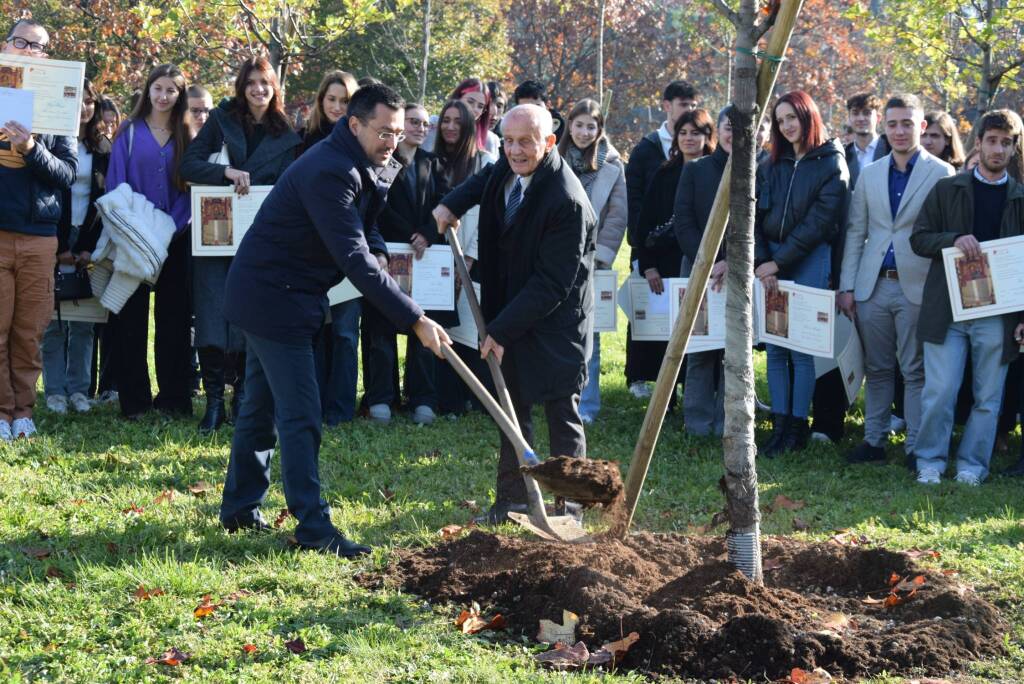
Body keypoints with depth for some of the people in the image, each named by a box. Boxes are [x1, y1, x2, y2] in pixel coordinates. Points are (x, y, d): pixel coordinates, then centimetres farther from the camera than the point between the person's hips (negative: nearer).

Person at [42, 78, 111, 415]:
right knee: (54, 320, -5)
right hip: (55, 240, -3)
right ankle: (55, 390, -2)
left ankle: (78, 388, 5)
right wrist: (60, 248, -8)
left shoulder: (102, 149, 10)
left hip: (88, 242, 3)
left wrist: (89, 247, -3)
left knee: (83, 322, 0)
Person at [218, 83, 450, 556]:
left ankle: (239, 508, 27)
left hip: (265, 295, 10)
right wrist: (415, 320, -32)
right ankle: (313, 527, -8)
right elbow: (356, 260, -31)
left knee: (262, 406, 17)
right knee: (300, 414, -10)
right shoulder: (331, 174, -25)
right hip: (273, 299, -10)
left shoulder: (358, 168, 7)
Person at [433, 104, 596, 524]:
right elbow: (487, 179, 26)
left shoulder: (567, 201, -28)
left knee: (561, 414, 0)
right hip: (511, 311, 8)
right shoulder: (509, 168, -3)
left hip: (555, 323, -8)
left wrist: (502, 331, -24)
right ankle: (512, 497, 27)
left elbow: (551, 284, -26)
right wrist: (452, 203, 10)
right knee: (512, 406, 16)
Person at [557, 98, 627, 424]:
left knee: (587, 333, -4)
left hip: (591, 263, -2)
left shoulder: (612, 166, 1)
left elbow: (617, 215, -2)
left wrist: (598, 256, -9)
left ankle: (586, 405, -3)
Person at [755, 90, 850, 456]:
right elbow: (755, 217, 8)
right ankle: (780, 425, 6)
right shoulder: (770, 166, 13)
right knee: (775, 349, 3)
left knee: (802, 349, -5)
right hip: (771, 263, 5)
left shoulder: (831, 164, -2)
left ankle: (798, 427, 1)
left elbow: (819, 221, -9)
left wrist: (778, 261, -11)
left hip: (811, 260, -5)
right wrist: (761, 262, -7)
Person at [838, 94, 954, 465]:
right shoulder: (870, 174, 12)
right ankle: (874, 440, 16)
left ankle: (916, 447, 5)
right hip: (873, 286, 4)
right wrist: (846, 286, 5)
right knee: (877, 368, 10)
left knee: (915, 370, 0)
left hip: (917, 287, -4)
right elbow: (855, 232, 12)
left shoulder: (941, 174, -1)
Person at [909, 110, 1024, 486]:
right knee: (940, 391, -4)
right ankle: (930, 460, 11)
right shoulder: (947, 190, 7)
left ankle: (972, 465, 16)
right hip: (947, 309, -1)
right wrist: (954, 239, -15)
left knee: (988, 398, 5)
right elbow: (918, 239, 5)